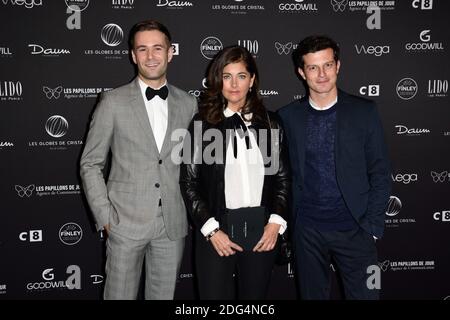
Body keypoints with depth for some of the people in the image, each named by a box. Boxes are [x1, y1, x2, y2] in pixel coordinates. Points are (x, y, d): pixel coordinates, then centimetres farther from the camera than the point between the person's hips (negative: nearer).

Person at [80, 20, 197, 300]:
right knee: (120, 295, 8)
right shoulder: (113, 102, -3)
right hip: (126, 223, -2)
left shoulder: (188, 104, 5)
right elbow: (91, 164, 0)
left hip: (173, 225, 3)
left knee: (164, 295, 13)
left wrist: (191, 212, 5)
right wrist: (105, 218, -5)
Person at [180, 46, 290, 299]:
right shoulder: (203, 124, 0)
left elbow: (282, 176, 8)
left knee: (255, 293, 11)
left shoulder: (269, 123, 6)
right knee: (216, 294, 4)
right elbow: (189, 182, 0)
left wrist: (276, 222, -3)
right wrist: (211, 229, -7)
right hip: (217, 230, -2)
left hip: (263, 230, 2)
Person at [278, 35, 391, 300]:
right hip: (307, 231, 1)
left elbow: (380, 173, 0)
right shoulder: (288, 117, 2)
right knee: (312, 294, 14)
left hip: (354, 229, -1)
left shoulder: (364, 111, -1)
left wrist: (372, 226, -5)